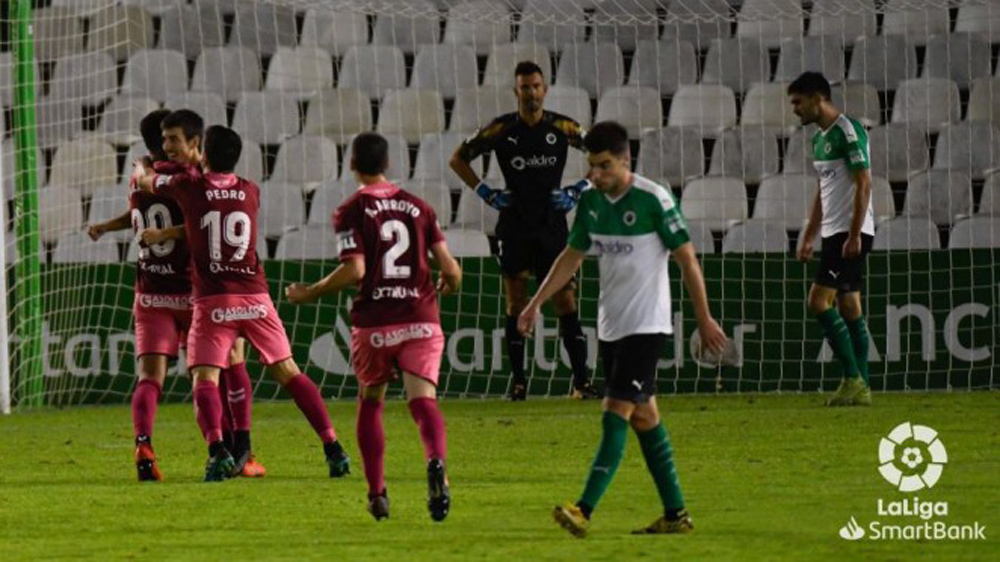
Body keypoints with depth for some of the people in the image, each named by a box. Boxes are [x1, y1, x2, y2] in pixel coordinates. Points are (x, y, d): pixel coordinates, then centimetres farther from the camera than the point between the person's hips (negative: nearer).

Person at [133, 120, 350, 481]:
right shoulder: (250, 192, 9)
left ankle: (217, 449, -27)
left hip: (213, 302, -3)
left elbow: (145, 181, 18)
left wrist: (141, 171, 42)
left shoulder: (190, 187, -1)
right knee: (288, 372, 9)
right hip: (255, 297, 3)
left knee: (204, 378, -4)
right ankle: (333, 448, 4)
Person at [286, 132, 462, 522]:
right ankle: (436, 462, -41)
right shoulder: (418, 206, 10)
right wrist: (446, 285, 30)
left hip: (373, 324, -1)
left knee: (370, 402, 18)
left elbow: (355, 270, -14)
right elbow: (450, 270, 6)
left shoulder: (351, 211, -1)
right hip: (421, 319, 1)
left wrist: (309, 294, -2)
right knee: (423, 399, -10)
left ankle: (377, 493, 17)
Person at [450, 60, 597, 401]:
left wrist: (578, 192, 1)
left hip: (552, 224, 0)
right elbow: (458, 159, 10)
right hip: (514, 227, 0)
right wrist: (486, 193, 1)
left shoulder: (562, 128, -1)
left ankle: (582, 381, -5)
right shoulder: (501, 130, -1)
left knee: (566, 301, -5)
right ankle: (518, 381, 9)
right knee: (516, 303, 1)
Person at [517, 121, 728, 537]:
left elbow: (686, 258, -8)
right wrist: (536, 302, 11)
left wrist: (704, 319, -6)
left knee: (617, 412, -14)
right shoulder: (591, 202, 6)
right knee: (643, 416, 9)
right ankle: (675, 514, 14)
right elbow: (573, 255, 17)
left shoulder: (654, 200, -13)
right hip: (610, 326, 7)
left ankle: (584, 510, -21)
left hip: (647, 325, -7)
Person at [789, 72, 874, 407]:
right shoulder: (820, 139, 17)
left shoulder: (847, 131, -12)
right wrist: (808, 237, 23)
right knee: (849, 306, 7)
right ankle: (861, 388, 7)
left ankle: (853, 378, -12)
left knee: (819, 301, -14)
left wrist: (854, 235, -21)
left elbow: (863, 184, -17)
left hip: (851, 233, -10)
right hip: (834, 233, 10)